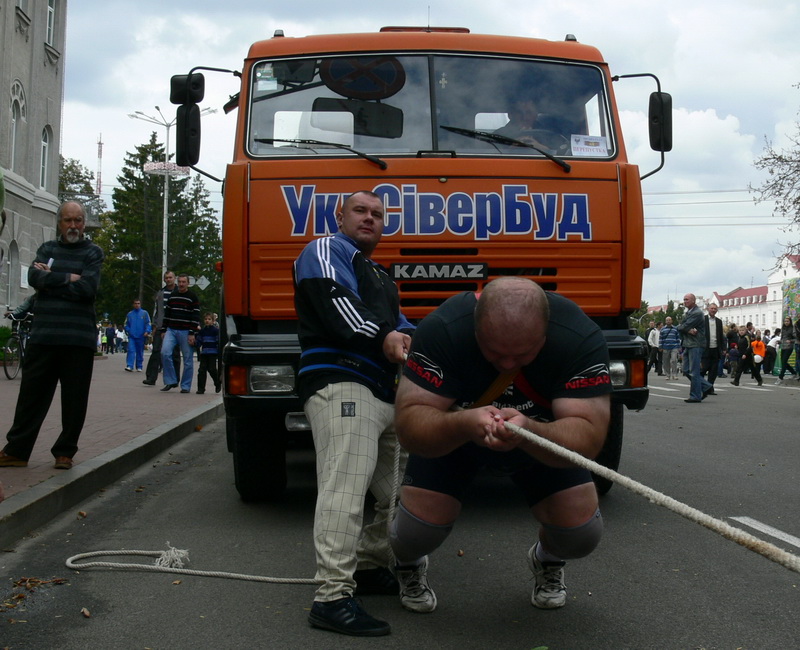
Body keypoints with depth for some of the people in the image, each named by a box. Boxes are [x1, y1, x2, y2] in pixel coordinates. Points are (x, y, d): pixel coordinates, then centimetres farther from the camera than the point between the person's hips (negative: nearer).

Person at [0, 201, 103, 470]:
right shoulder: (47, 249, 15)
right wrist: (68, 278, -8)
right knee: (31, 394, 3)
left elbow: (87, 288, -10)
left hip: (78, 339, -2)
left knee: (75, 399, 1)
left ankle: (65, 452, 13)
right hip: (43, 335, 2)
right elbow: (34, 277, -4)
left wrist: (50, 280, -5)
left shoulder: (93, 252, 6)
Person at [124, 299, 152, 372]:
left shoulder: (144, 313, 5)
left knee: (140, 352, 7)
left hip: (141, 336, 0)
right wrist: (128, 331, 0)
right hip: (132, 336, 0)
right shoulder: (130, 314, 10)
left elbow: (148, 323, 2)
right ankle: (129, 366, -17)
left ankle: (139, 367, 15)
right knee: (131, 350, -12)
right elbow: (126, 324, 16)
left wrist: (147, 331, -13)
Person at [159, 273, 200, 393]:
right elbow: (167, 314, 19)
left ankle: (185, 386, 8)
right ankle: (171, 381, -2)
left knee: (188, 359, -1)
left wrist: (192, 334, -12)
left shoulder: (192, 297, -1)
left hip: (185, 332, -4)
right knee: (165, 353, -13)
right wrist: (163, 330, 13)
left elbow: (196, 316, -6)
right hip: (171, 330, 4)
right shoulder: (172, 296, 14)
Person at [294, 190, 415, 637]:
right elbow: (334, 300, -13)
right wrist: (381, 336, -24)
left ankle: (369, 567, 26)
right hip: (341, 385, -10)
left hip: (386, 393, 10)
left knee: (398, 488, 12)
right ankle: (333, 597, -24)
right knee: (346, 486, -20)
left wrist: (407, 336, -5)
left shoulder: (381, 277, 34)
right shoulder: (327, 252, 6)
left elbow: (398, 321, 20)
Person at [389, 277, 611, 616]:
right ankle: (409, 566, 23)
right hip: (450, 434, -1)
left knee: (582, 533, -14)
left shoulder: (582, 337, -33)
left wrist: (529, 432, -58)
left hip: (544, 438, 1)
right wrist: (461, 425, -57)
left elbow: (589, 437, -37)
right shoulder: (441, 329, -35)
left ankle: (547, 561, 26)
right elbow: (408, 425, -36)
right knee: (417, 532, -18)